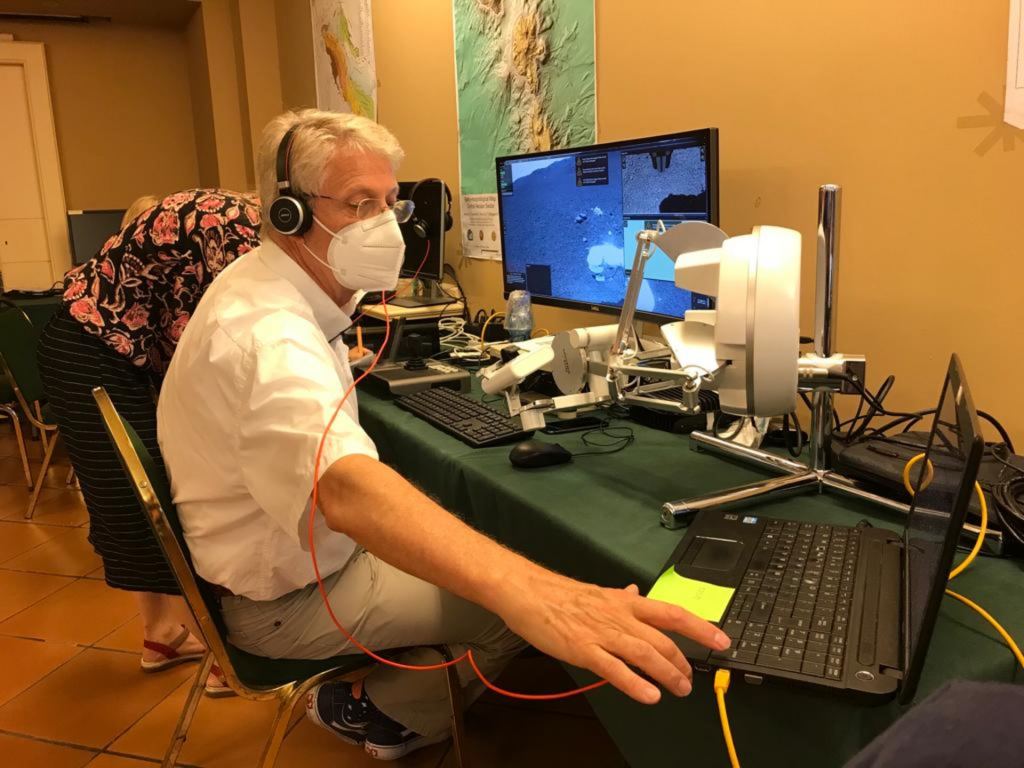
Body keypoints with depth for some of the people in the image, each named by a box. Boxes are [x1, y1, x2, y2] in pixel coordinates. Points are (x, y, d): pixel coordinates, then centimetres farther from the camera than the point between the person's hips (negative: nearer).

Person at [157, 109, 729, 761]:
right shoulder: (268, 335, -34)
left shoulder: (273, 288, 1)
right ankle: (379, 712, 17)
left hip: (298, 544, 9)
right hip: (289, 596, -9)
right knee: (509, 606, -5)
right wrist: (528, 595, -65)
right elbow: (347, 489, -54)